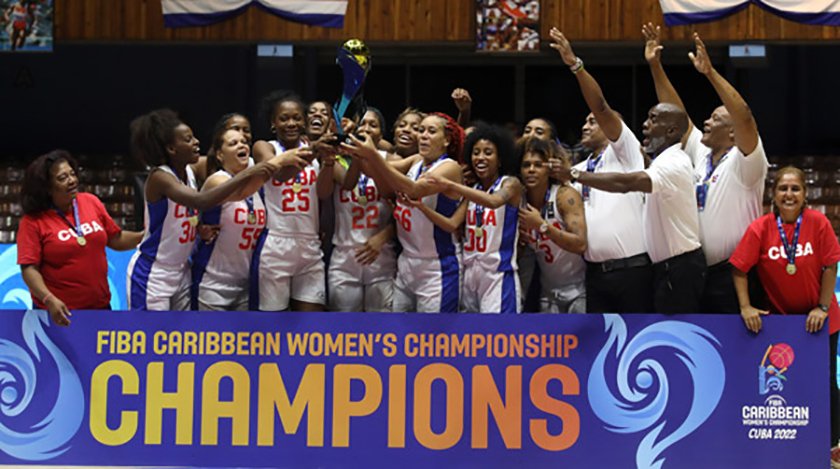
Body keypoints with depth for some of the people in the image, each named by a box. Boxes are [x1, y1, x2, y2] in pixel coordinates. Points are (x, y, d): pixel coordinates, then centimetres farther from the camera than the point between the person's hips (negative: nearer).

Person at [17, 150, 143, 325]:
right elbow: (29, 268, -16)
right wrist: (49, 299, -29)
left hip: (99, 306, 5)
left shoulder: (91, 202, 3)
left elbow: (116, 240, 14)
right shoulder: (33, 221, -11)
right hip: (59, 312, -5)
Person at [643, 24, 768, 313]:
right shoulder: (701, 155, 13)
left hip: (734, 273, -8)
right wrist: (655, 66, 8)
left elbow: (745, 117, -25)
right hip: (699, 270, 8)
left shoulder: (742, 162, -8)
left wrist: (710, 72, -30)